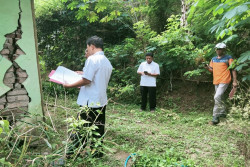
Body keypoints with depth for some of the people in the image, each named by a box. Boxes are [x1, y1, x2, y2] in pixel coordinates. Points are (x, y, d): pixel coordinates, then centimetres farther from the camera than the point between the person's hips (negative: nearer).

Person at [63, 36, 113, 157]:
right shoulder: (108, 62, 12)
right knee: (98, 129, 13)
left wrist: (69, 85, -8)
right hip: (101, 101, 8)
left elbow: (86, 80, -19)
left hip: (90, 102, -8)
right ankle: (97, 153, 24)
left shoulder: (92, 59, -14)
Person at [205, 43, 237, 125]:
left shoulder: (228, 58, -2)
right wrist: (207, 67, -7)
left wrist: (234, 81, -9)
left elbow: (233, 69, -3)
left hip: (224, 81, -7)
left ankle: (216, 117, -15)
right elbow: (212, 70, 16)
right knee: (219, 97, 17)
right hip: (216, 81, 7)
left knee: (217, 97, -19)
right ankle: (223, 112, 35)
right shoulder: (213, 59, 13)